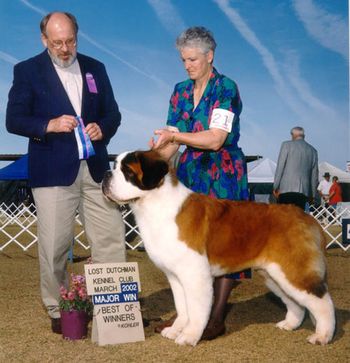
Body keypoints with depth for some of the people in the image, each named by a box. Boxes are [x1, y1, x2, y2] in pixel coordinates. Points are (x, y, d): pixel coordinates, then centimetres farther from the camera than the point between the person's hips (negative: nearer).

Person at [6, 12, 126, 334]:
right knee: (54, 245, 1)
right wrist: (50, 125, -18)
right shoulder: (27, 71, 3)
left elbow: (113, 113, 15)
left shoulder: (95, 68, 14)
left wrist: (102, 128, -7)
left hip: (95, 168, 4)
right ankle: (58, 310, 16)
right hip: (53, 172, -3)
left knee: (111, 239, 4)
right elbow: (14, 120, -2)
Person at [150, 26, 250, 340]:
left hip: (223, 176, -6)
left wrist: (177, 135, -25)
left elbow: (215, 139, -17)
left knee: (222, 242, -4)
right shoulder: (181, 92, 11)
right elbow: (172, 140, 9)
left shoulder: (226, 88, -8)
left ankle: (217, 317, 2)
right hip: (190, 173, 6)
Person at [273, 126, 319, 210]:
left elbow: (280, 167, -1)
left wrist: (275, 187, 3)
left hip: (286, 188, -4)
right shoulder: (313, 150, 15)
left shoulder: (287, 145, 4)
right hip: (304, 190, 4)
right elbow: (314, 174, 15)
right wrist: (313, 194, 21)